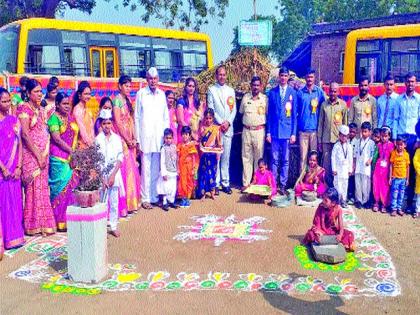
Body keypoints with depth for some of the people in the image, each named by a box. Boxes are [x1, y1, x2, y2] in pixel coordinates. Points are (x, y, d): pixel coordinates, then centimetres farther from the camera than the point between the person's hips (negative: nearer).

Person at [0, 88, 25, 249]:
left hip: (13, 170, 4)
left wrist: (19, 167, -2)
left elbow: (19, 144, 6)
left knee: (14, 202, 8)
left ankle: (13, 236, 18)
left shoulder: (14, 121, 8)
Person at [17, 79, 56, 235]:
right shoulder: (24, 108, -7)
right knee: (34, 188, -3)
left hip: (43, 155, 6)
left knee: (43, 188, 9)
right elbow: (25, 134, -13)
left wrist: (45, 154, 4)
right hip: (31, 154, -6)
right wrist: (38, 156, -14)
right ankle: (33, 225, 5)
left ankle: (43, 223, 16)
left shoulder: (42, 110, 14)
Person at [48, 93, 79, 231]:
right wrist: (71, 150, -14)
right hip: (59, 158, -7)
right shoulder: (54, 118, -6)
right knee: (61, 187, -5)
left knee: (72, 185, 5)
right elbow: (56, 138, -13)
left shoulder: (70, 117, 15)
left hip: (72, 157, 7)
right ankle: (60, 221, 3)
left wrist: (76, 150, 3)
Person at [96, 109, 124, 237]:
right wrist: (102, 178, -10)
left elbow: (120, 158, 0)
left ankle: (114, 227, 16)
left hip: (115, 174, 2)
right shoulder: (98, 139, -2)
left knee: (114, 202, 6)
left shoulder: (117, 138, 2)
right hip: (101, 175, -2)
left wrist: (113, 175, -9)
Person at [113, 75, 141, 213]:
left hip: (130, 140, 8)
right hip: (121, 138, -8)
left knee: (132, 169, 10)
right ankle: (125, 203, 0)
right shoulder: (117, 100, -9)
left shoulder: (128, 101, 15)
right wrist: (128, 140, -12)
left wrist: (134, 139, 4)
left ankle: (132, 201, 19)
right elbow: (118, 122, -14)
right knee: (125, 169, -7)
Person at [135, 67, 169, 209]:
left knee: (156, 169, 7)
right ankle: (145, 198, 6)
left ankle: (154, 197, 18)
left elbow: (166, 117, 15)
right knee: (146, 169, -2)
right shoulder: (141, 94, 0)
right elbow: (137, 117, 0)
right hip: (145, 137, -3)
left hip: (159, 137, 3)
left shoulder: (162, 94, 11)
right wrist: (138, 139, -4)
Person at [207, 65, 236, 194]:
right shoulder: (211, 90, 4)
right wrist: (221, 122, -10)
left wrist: (228, 122, -5)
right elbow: (210, 109, -2)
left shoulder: (231, 90, 14)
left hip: (228, 128, 3)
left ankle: (225, 183, 10)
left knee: (226, 157, 5)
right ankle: (215, 184, 1)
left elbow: (234, 109, 10)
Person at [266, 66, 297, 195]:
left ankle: (283, 185, 13)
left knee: (285, 160, 5)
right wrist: (268, 132, 3)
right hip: (275, 131, 0)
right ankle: (273, 184, 11)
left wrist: (294, 133, -1)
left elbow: (294, 114, 3)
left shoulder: (293, 92, 2)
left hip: (287, 131, 0)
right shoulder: (272, 92, 5)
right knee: (275, 159, 4)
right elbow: (269, 113, 7)